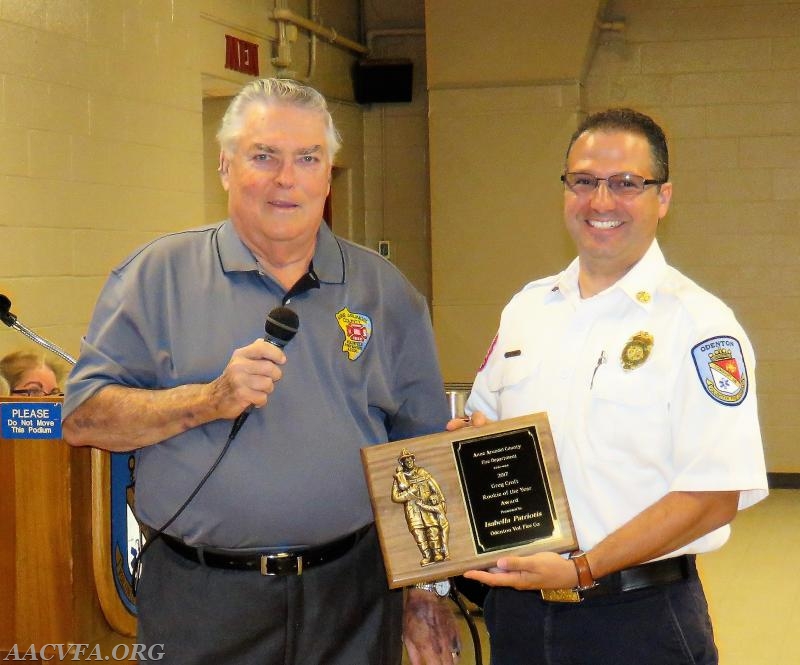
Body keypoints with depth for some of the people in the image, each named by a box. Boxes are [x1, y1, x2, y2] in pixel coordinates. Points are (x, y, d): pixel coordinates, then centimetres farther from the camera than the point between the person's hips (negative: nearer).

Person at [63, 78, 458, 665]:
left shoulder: (384, 291, 8)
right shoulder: (158, 275, 1)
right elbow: (83, 418, -5)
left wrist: (425, 591, 9)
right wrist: (210, 401, -17)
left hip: (352, 595, 2)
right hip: (201, 601, -2)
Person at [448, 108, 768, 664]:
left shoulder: (699, 323, -10)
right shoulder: (526, 309, 8)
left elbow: (715, 495, -16)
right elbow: (483, 422, 19)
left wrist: (582, 570, -20)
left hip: (638, 619, -5)